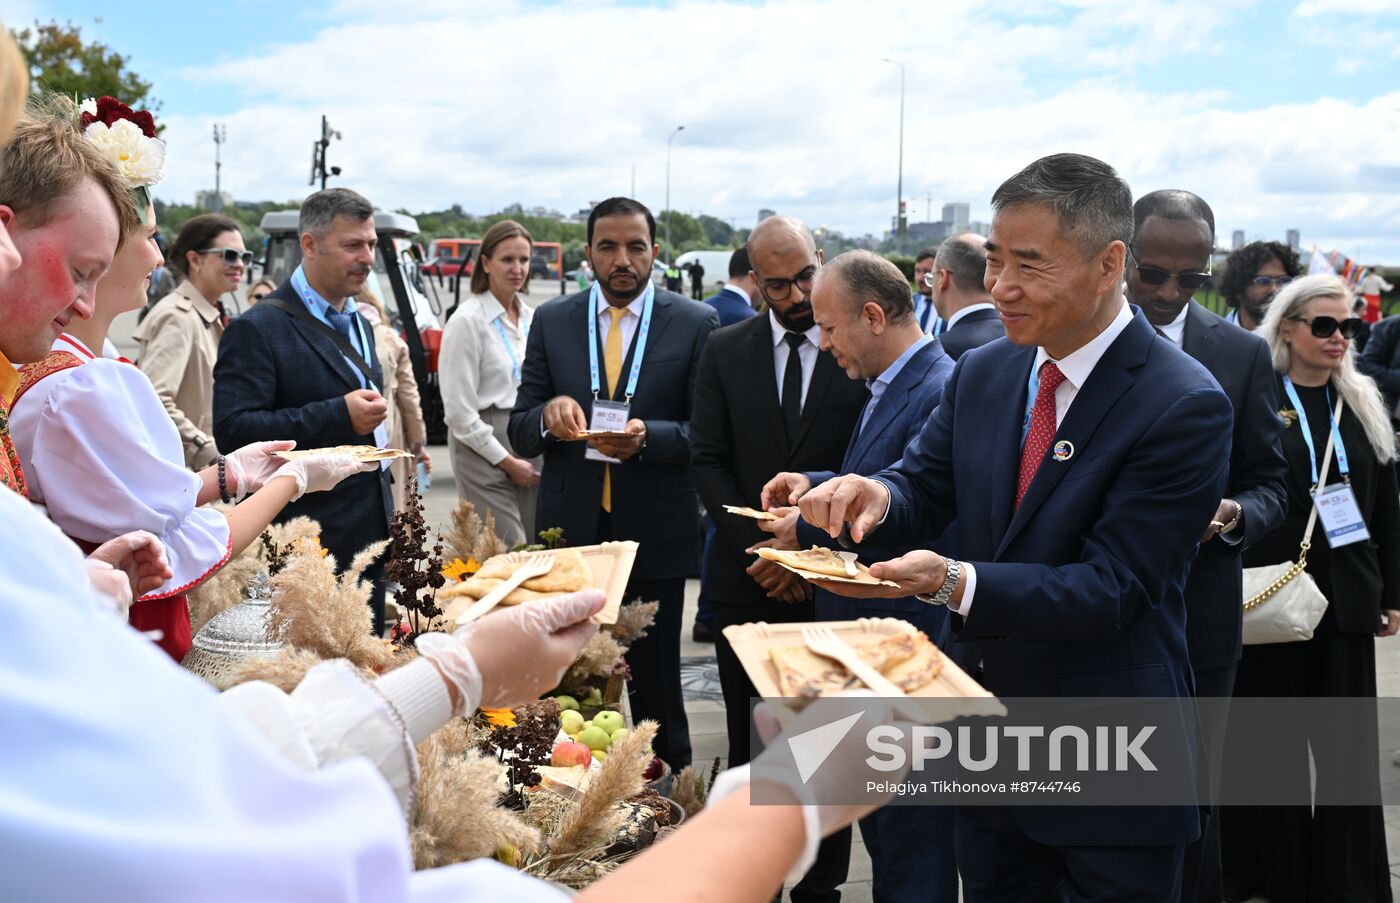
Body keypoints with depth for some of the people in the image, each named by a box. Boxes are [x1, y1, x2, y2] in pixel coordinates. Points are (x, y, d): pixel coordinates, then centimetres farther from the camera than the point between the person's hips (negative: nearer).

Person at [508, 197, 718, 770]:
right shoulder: (551, 321, 6)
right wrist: (548, 415, -18)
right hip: (570, 529, 2)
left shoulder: (695, 324, -1)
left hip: (655, 534, -2)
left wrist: (648, 437, -24)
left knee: (655, 684, 8)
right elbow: (520, 436, 5)